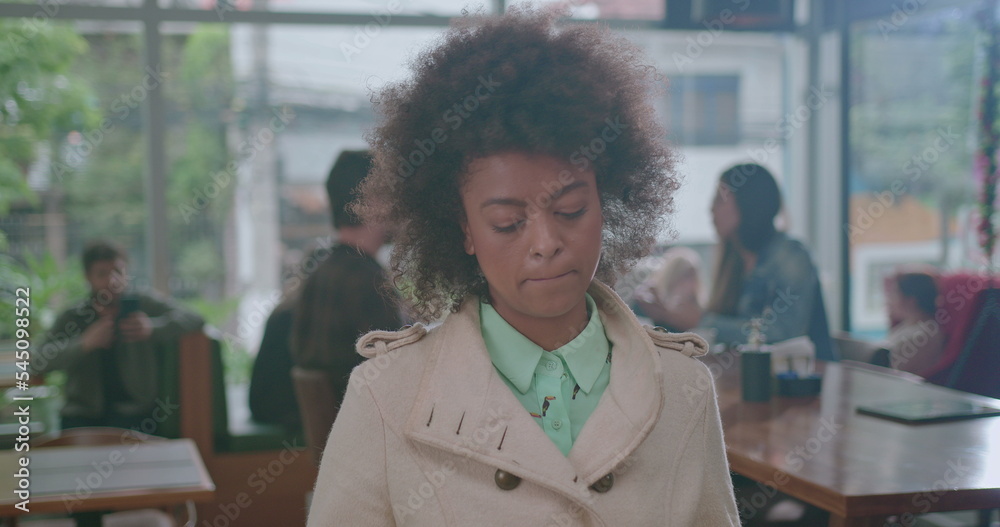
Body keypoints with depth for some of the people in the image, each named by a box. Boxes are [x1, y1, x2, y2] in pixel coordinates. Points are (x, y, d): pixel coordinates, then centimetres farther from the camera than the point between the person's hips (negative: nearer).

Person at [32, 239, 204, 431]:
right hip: (84, 413, 1)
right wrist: (85, 343, -21)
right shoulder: (72, 318, 8)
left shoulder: (145, 305, 7)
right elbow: (38, 363, -6)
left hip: (133, 411, -1)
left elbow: (193, 320, -5)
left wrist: (153, 327, -22)